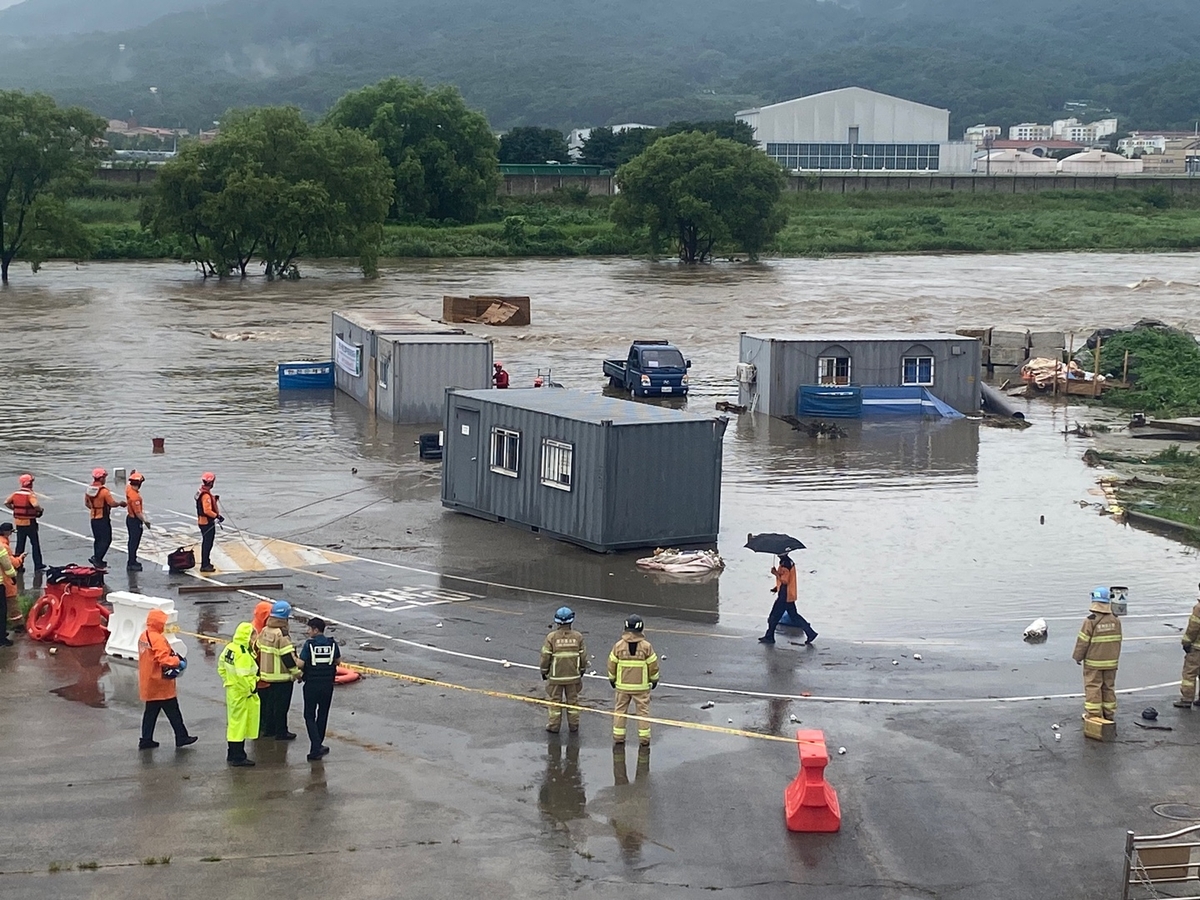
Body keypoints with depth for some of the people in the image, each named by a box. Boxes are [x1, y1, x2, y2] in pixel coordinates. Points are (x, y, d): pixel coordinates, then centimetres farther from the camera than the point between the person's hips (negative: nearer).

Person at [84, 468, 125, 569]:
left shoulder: (89, 490, 3)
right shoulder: (104, 491, -20)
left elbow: (86, 503, 13)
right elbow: (112, 503, -18)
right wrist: (120, 503, 0)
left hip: (93, 518, 8)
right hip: (103, 519, -8)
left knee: (98, 539, 17)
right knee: (106, 540, -1)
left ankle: (98, 560, 21)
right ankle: (96, 558, -10)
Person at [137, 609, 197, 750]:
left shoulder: (144, 637, 8)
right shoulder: (157, 639, -21)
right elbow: (164, 659, -27)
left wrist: (174, 659, 10)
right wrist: (178, 662, -13)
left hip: (149, 684, 9)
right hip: (161, 683, -9)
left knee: (151, 712, 13)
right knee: (173, 712, 2)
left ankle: (146, 740, 15)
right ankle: (181, 737, 10)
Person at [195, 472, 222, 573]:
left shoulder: (201, 492, 9)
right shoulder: (206, 495, -24)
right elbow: (207, 511, -29)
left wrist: (214, 498, 7)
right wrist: (217, 516, -25)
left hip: (203, 521, 11)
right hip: (207, 522, -11)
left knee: (206, 543, 20)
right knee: (207, 543, -6)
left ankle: (206, 563, 30)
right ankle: (205, 565, -3)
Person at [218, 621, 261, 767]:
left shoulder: (229, 648, 4)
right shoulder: (243, 654, -25)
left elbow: (221, 667, 13)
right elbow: (243, 676, -29)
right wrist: (250, 689, -15)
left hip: (232, 691, 9)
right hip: (243, 695, -9)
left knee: (234, 724, 18)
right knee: (240, 725, 0)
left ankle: (232, 755, 28)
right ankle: (238, 758, 7)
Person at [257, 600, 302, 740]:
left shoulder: (264, 631, 4)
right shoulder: (282, 635, -22)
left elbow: (259, 650, 13)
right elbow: (288, 656, -21)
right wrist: (297, 673, -11)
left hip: (266, 675, 8)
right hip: (281, 677, -8)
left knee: (269, 703, 18)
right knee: (281, 706, 1)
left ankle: (269, 729, 26)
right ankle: (281, 732, 7)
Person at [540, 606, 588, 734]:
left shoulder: (552, 637, -14)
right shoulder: (578, 637, -8)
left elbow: (545, 656, -9)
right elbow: (583, 656, 0)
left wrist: (544, 671, 5)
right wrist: (582, 670, 16)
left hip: (556, 675, -2)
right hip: (573, 675, 2)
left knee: (555, 700, 9)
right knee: (573, 700, 14)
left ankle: (554, 726, 14)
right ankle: (573, 725, 19)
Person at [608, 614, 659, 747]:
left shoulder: (618, 645, -6)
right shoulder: (646, 646, -9)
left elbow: (612, 664, 1)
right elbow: (653, 665, -4)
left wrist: (612, 679, 16)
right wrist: (654, 680, 12)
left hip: (622, 685, 1)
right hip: (641, 686, -1)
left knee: (620, 710, 12)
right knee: (643, 710, 7)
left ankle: (618, 736, 14)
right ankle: (644, 738, 8)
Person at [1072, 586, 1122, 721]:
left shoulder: (1091, 621, -18)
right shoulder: (1115, 621, -1)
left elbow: (1083, 641, -13)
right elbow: (1118, 640, 9)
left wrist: (1078, 656, 1)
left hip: (1093, 662, -5)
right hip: (1111, 662, 5)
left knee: (1093, 687, 3)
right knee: (1109, 687, 14)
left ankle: (1093, 714, 5)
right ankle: (1109, 714, 21)